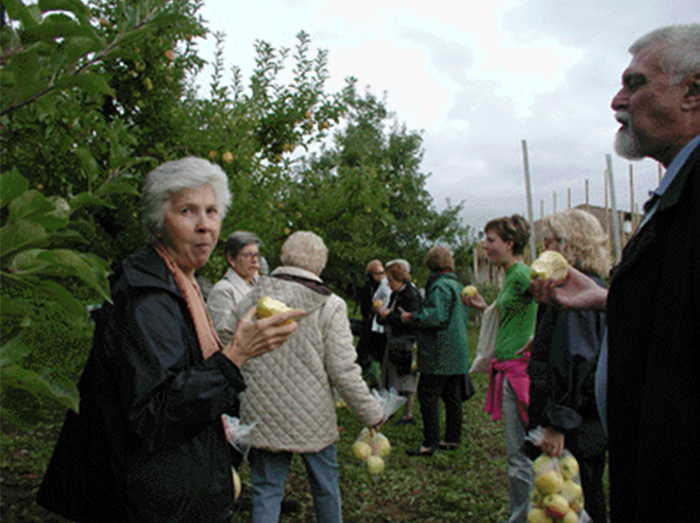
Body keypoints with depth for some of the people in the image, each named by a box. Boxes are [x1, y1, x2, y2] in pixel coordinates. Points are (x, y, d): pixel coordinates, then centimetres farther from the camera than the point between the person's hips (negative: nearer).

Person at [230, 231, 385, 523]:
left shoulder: (251, 301, -1)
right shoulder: (329, 306, -10)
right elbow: (343, 371, -11)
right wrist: (372, 414, 1)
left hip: (262, 418, 2)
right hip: (312, 417, -2)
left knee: (266, 491, 12)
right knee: (326, 487, 18)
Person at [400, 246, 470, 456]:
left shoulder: (440, 286, -15)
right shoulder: (457, 285, 16)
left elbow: (435, 317, -24)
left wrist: (411, 317, -9)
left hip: (440, 355, -10)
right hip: (457, 353, 10)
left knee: (428, 395, -6)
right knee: (452, 396, 13)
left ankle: (430, 443, -5)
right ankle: (452, 439, 21)